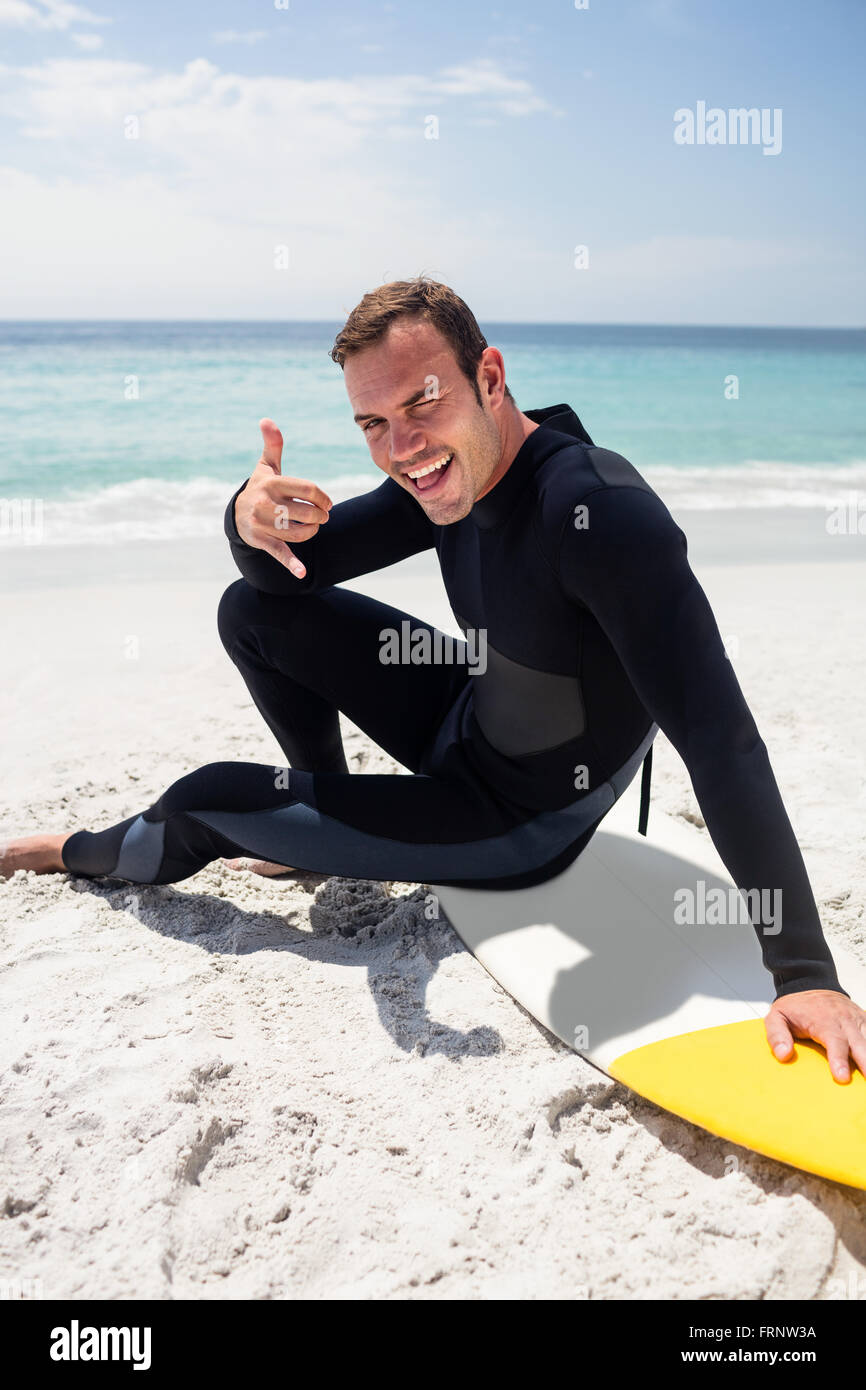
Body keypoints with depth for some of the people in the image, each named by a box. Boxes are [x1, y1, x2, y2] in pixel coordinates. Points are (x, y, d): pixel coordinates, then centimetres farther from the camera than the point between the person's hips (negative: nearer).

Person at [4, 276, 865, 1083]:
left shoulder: (601, 513, -34)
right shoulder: (447, 472, -8)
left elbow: (722, 741, -38)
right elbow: (292, 570, -2)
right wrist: (252, 522, -28)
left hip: (523, 825, -7)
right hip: (467, 725, 7)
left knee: (207, 802, -6)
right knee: (255, 613, 2)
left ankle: (84, 854, 30)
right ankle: (328, 822, 21)